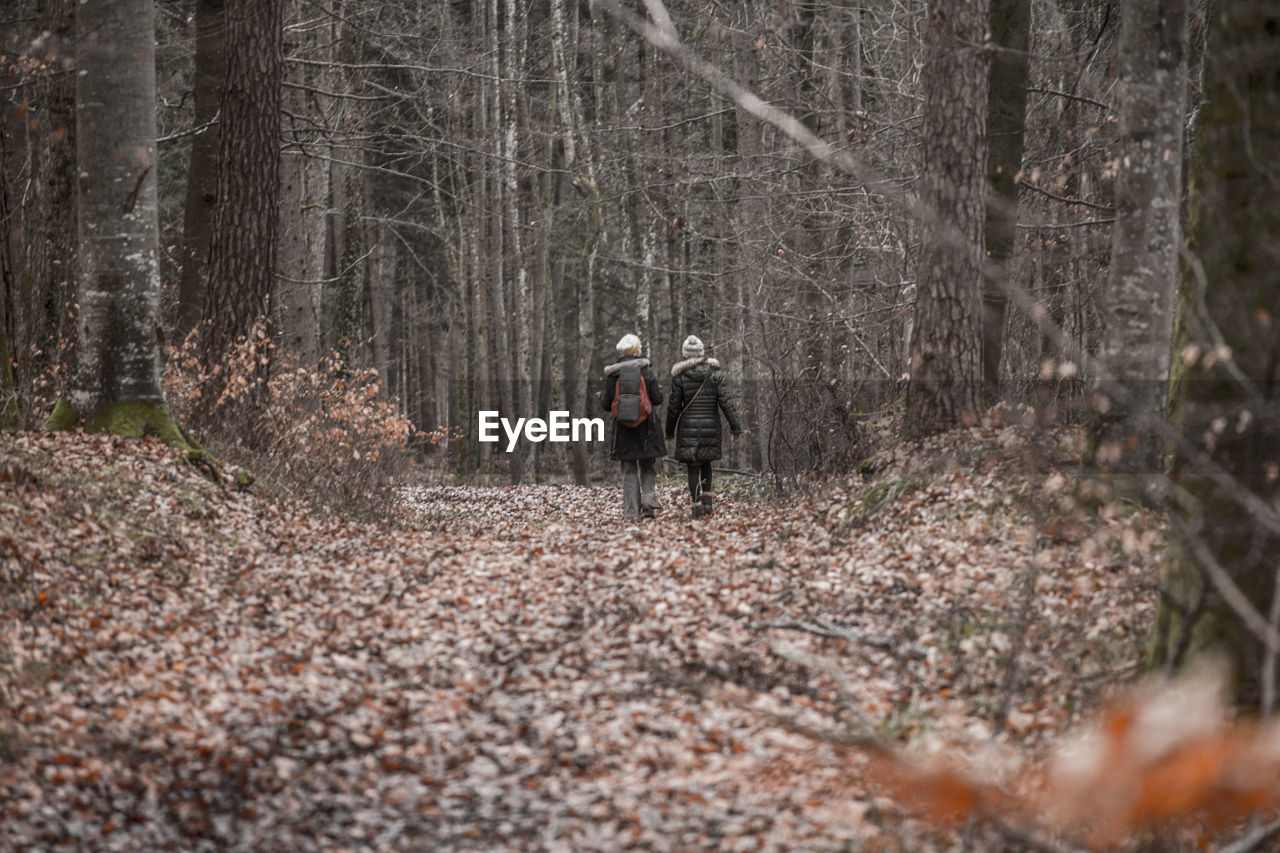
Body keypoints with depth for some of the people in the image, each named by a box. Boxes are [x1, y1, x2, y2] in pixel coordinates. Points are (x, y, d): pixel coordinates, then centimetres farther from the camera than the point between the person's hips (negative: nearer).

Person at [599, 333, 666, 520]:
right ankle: (649, 503, -7)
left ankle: (631, 511, 1)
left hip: (623, 428, 0)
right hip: (646, 427, 0)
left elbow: (607, 404, -1)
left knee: (629, 471, 6)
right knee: (647, 468, 12)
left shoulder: (612, 374, -2)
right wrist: (659, 391, 17)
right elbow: (657, 399, -4)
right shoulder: (646, 370, -4)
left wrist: (601, 397, 21)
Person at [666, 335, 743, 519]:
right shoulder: (715, 373, -2)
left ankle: (697, 505, -6)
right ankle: (707, 499, 11)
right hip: (711, 425, 2)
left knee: (693, 466, 1)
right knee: (706, 463, 19)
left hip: (688, 426, -2)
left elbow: (674, 406, -1)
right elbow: (726, 401, -4)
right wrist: (735, 426, 1)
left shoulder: (679, 376, -5)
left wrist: (670, 430, 11)